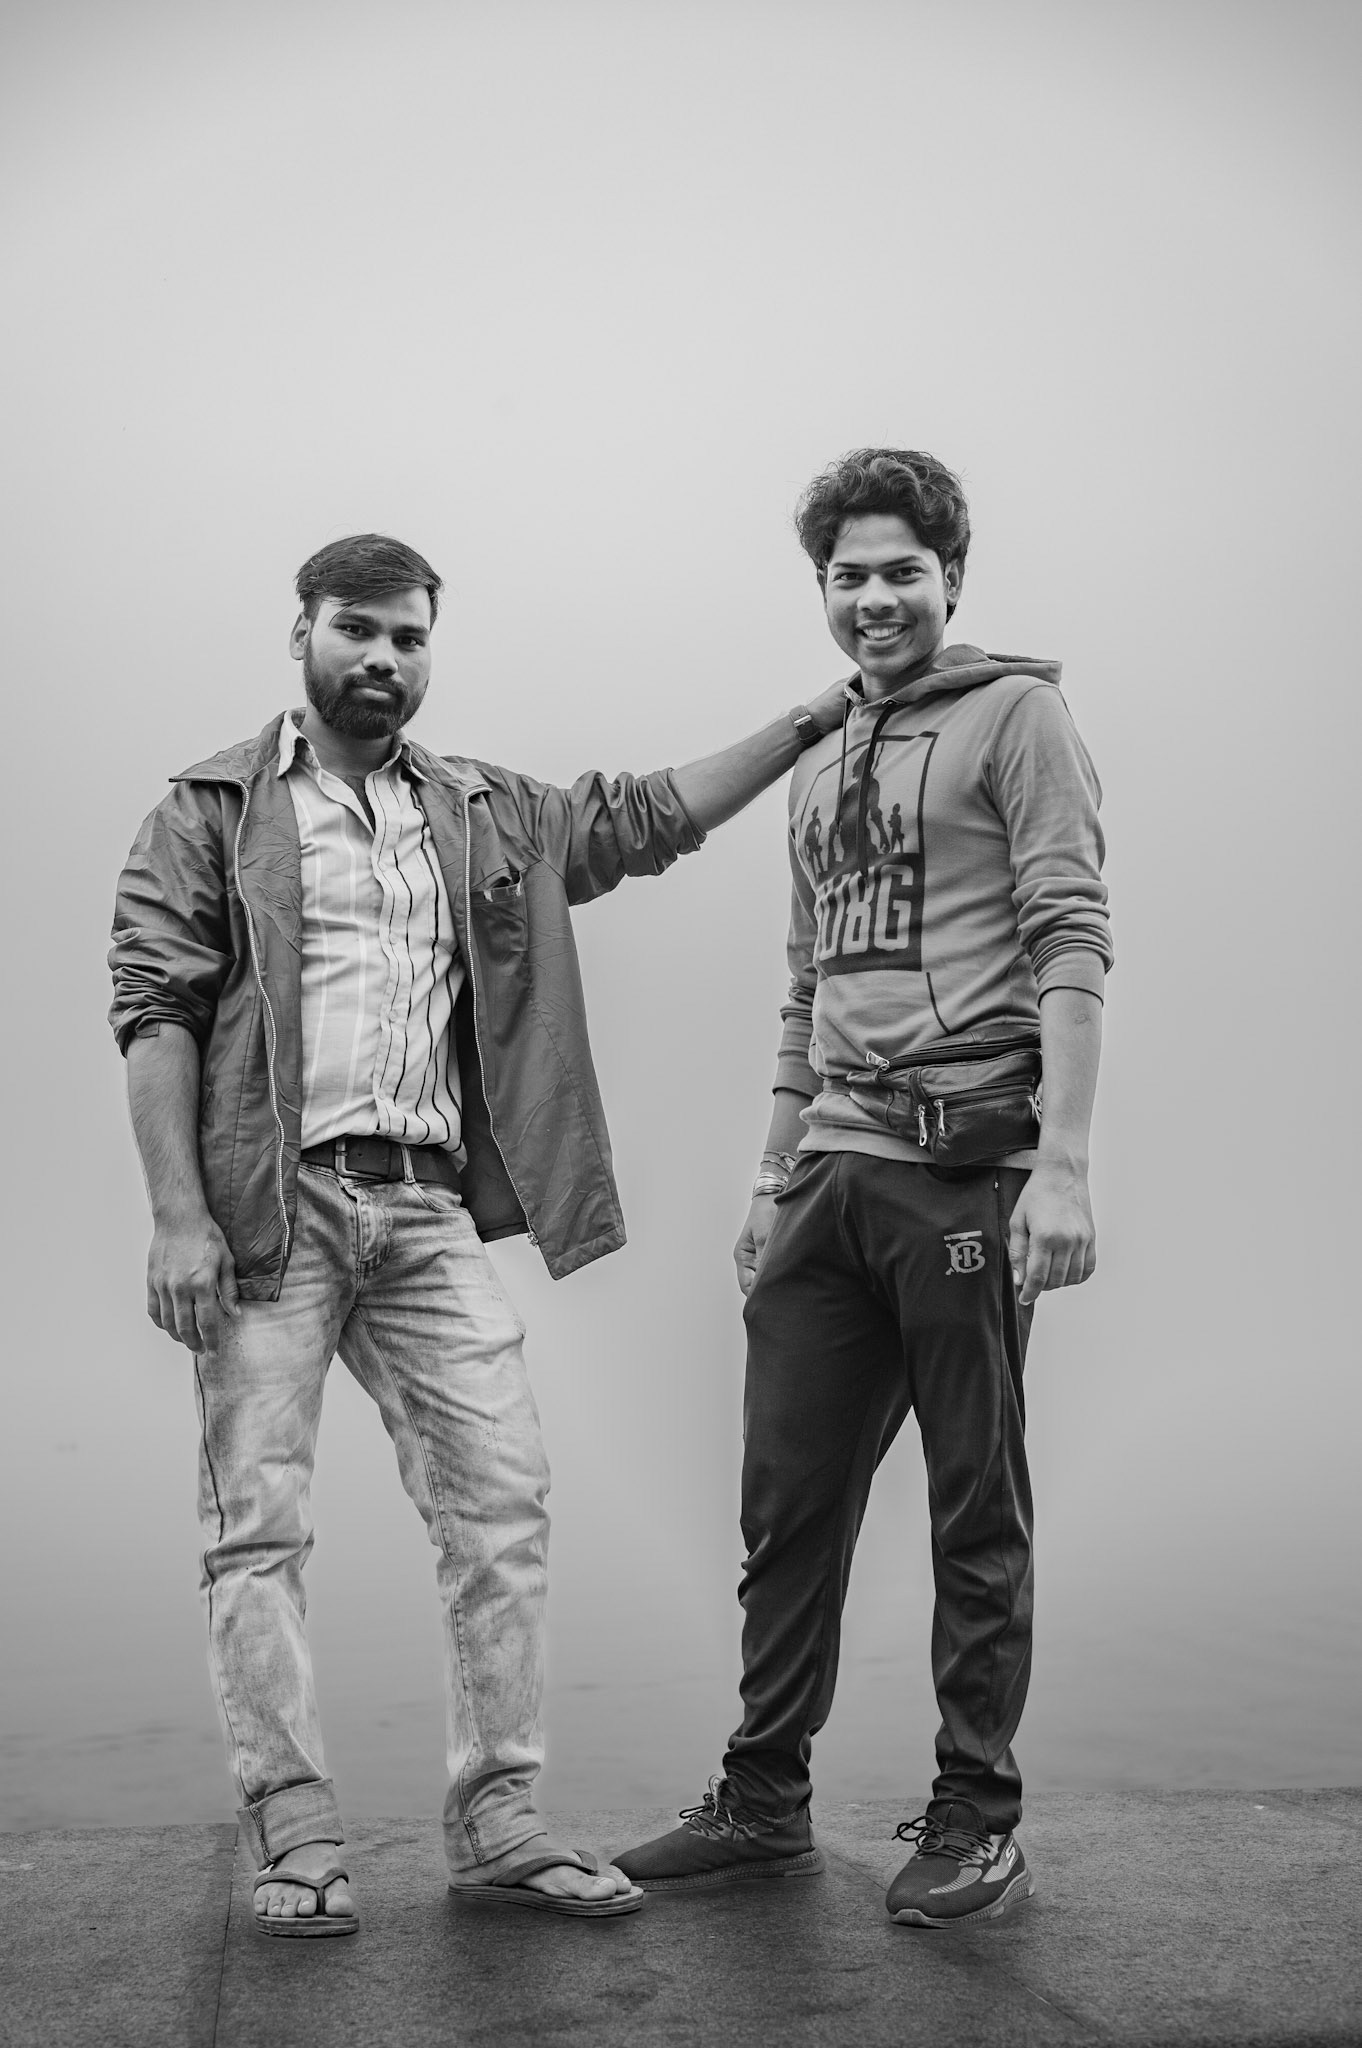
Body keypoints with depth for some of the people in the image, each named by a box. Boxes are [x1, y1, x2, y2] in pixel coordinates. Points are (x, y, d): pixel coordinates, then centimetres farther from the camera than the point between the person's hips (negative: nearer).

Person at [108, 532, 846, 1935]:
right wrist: (179, 1216, -13)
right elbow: (155, 1013, -2)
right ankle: (296, 1835, 6)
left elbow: (649, 817, 23)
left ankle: (496, 1822, 9)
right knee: (259, 1521, -3)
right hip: (273, 1202, -4)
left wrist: (810, 719, 16)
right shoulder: (211, 814, 5)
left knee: (502, 1500, 0)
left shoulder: (485, 817, 19)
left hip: (428, 1208, 4)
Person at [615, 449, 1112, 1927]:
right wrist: (774, 1179, 19)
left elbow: (1072, 945, -10)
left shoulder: (1014, 715, 0)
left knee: (976, 1514, 4)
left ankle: (977, 1822, 17)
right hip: (828, 1178, 7)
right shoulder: (819, 770, 20)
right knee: (787, 1501, 10)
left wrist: (1060, 1162, -19)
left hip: (964, 1170, -6)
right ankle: (764, 1802, 23)